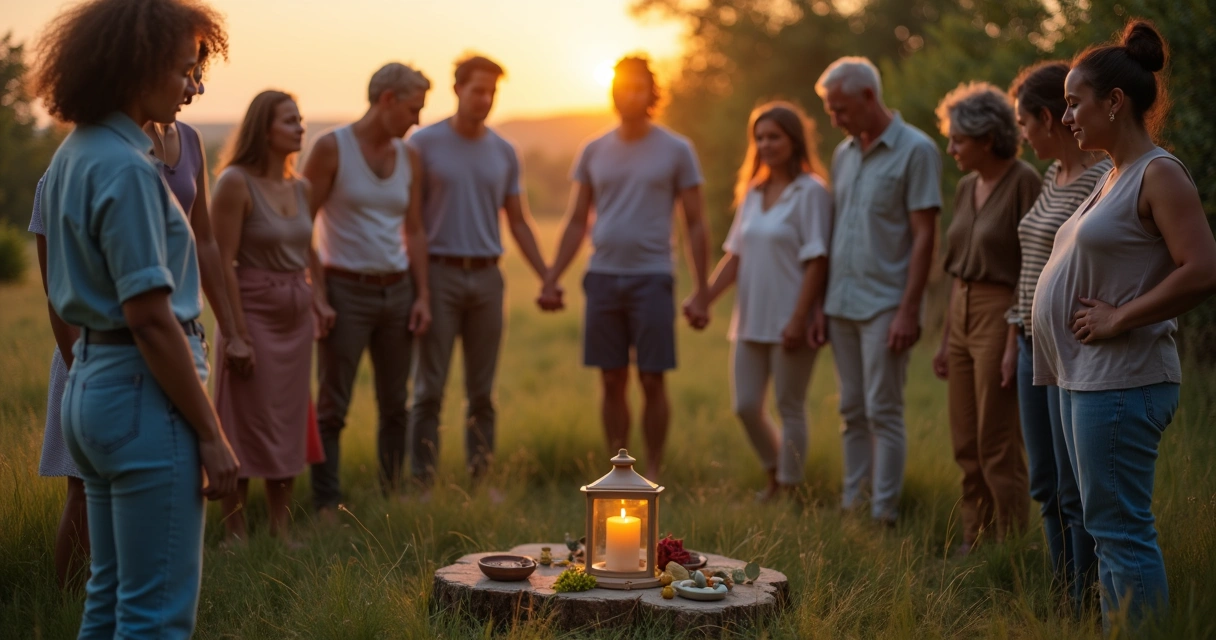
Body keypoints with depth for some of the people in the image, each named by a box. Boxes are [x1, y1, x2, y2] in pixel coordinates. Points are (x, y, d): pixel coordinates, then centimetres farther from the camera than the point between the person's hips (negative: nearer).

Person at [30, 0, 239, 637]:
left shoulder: (72, 156, 12)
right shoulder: (125, 169, -18)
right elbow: (150, 317, -20)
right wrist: (211, 434, -16)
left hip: (90, 385, 10)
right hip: (143, 393, -10)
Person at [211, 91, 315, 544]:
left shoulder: (300, 188, 9)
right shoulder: (236, 183, -11)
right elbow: (222, 262, -15)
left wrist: (316, 299, 11)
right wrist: (236, 331, -18)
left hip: (296, 319, 7)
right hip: (255, 313, -7)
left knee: (288, 427, 11)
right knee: (246, 427, 0)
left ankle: (281, 532, 21)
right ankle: (235, 536, 9)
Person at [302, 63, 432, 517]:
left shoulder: (408, 157, 11)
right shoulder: (332, 148, -6)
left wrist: (422, 295, 6)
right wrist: (317, 296, -14)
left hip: (397, 291, 6)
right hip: (347, 291, -5)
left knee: (395, 405, 10)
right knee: (332, 407, -2)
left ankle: (392, 498, 20)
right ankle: (327, 507, 4)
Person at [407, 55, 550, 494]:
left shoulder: (504, 152, 10)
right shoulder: (424, 144, -1)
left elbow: (518, 222, 15)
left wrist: (547, 278, 8)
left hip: (487, 277, 4)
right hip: (439, 274, -3)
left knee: (482, 391, 7)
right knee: (430, 389, -2)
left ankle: (481, 480, 15)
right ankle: (424, 484, 2)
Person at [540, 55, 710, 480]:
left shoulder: (676, 151, 1)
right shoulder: (594, 152, 10)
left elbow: (696, 225, 2)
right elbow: (577, 222, 13)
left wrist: (701, 293, -4)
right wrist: (552, 279, 5)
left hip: (652, 278, -3)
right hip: (603, 277, 3)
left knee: (652, 381, -1)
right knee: (612, 381, 6)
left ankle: (653, 473, 9)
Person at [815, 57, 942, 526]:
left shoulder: (915, 150, -7)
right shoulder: (843, 154, 13)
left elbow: (924, 236, -11)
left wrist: (908, 310, -16)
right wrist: (821, 303, 12)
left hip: (884, 305, -7)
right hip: (842, 304, 7)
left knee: (883, 412, -3)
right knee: (853, 411, 11)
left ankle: (883, 514, 3)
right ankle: (851, 504, 19)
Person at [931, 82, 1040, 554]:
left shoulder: (1024, 183, -12)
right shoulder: (966, 187, 11)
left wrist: (1017, 343, -19)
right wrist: (946, 338, 16)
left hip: (1002, 316, -8)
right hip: (962, 316, 8)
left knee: (997, 446, -3)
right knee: (965, 444, 12)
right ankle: (974, 544, 22)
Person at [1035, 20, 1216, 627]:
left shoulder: (1160, 174, -11)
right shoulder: (1112, 177, 16)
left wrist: (1118, 320, -19)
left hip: (1120, 381, -10)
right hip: (1084, 375, 10)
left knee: (1120, 530, -6)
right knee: (1109, 529, 14)